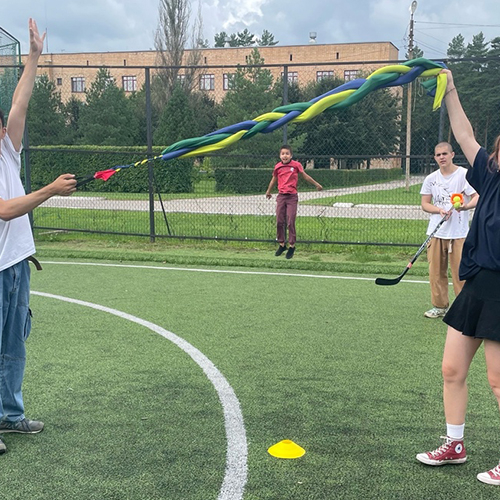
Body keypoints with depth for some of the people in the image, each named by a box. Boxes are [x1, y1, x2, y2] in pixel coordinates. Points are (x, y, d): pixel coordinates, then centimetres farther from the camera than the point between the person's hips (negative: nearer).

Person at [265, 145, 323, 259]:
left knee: (290, 222, -5)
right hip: (281, 196, 3)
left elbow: (305, 176, 11)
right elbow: (273, 180, 20)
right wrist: (268, 192, 32)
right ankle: (282, 244, 18)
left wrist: (317, 184, 17)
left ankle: (291, 246, 6)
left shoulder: (296, 165, -2)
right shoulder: (277, 167, 4)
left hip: (292, 197, -3)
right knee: (279, 222, 3)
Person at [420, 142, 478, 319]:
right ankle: (440, 306, 20)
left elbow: (477, 197, -11)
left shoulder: (465, 174, -4)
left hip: (459, 233, -4)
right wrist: (439, 210, -11)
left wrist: (465, 206, -32)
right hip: (436, 232, 4)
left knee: (460, 272, -4)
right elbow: (425, 203, 9)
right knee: (436, 272, 7)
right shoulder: (430, 179, 8)